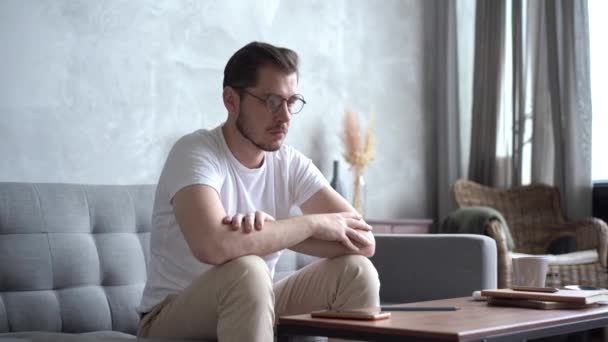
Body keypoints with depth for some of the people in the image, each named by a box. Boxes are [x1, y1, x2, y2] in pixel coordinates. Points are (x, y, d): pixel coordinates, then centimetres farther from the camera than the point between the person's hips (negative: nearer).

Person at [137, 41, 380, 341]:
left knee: (356, 271, -12)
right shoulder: (195, 151, -20)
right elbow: (213, 245, -40)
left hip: (253, 309, 6)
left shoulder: (290, 163, -3)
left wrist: (274, 231, -29)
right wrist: (313, 223, -26)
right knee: (246, 270, -35)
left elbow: (362, 239, -13)